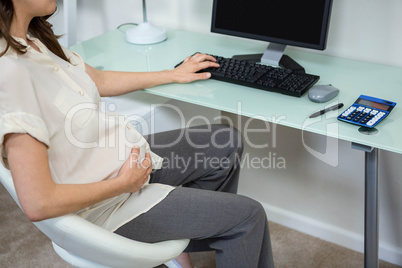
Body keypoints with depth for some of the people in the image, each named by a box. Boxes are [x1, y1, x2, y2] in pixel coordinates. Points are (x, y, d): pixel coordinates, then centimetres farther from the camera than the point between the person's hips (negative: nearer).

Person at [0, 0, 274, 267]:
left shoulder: (35, 40, -2)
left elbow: (99, 80, 16)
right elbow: (38, 203, -34)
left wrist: (174, 74, 23)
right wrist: (124, 183, -20)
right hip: (105, 203, -9)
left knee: (228, 143, 17)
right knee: (248, 215, -1)